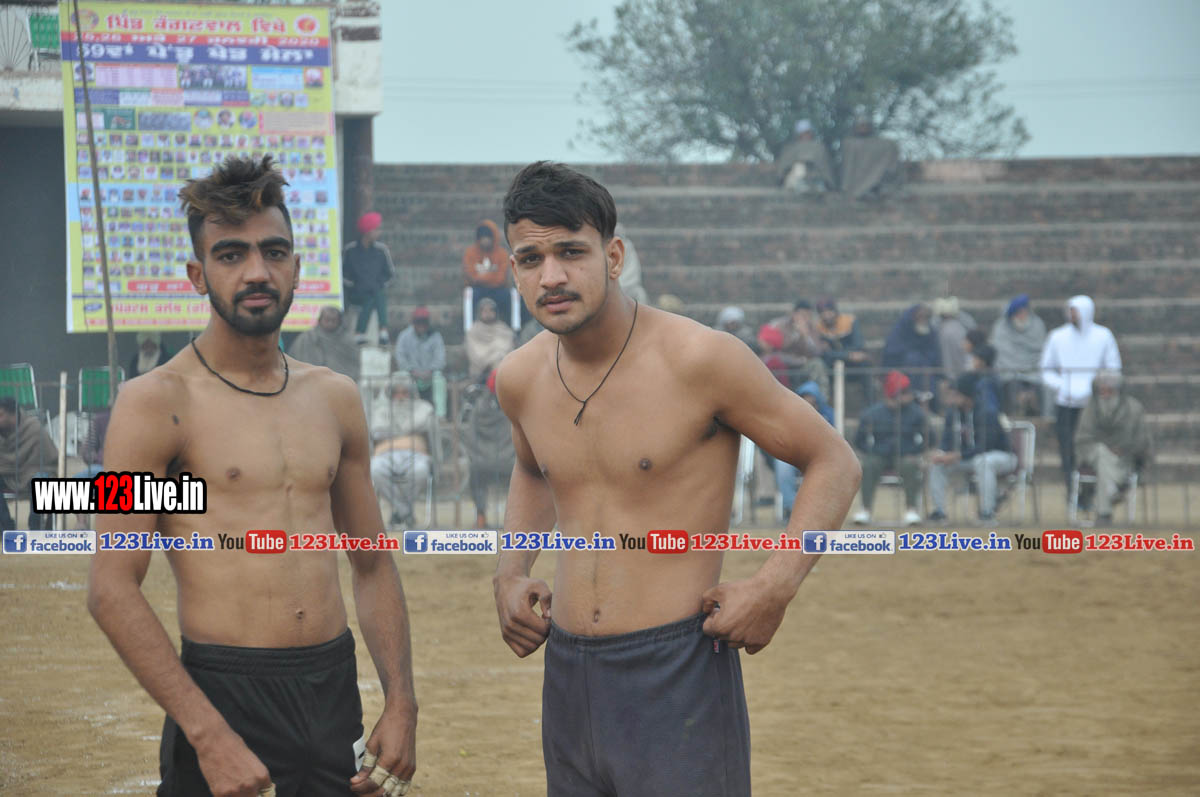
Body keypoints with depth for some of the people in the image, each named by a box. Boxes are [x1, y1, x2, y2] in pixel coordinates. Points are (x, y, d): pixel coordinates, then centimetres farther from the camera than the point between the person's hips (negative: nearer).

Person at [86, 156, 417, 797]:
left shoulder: (335, 399, 11)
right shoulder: (157, 402, -6)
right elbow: (112, 589, -12)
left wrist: (401, 703, 6)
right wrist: (209, 734, -18)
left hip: (335, 689, 5)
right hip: (224, 691, -5)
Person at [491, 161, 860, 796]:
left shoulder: (697, 359, -12)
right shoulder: (519, 379, 5)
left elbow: (833, 464, -4)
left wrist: (776, 585, -16)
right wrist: (510, 573, 13)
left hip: (677, 672, -6)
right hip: (567, 674, 6)